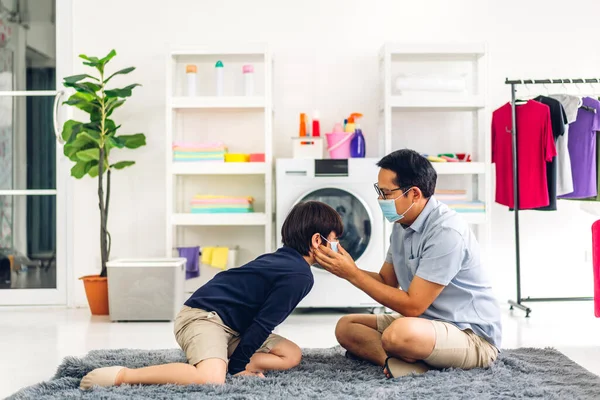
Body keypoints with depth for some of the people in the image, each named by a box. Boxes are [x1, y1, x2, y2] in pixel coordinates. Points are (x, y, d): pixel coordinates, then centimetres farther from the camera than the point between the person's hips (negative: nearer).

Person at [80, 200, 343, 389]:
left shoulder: (285, 259, 16)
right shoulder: (299, 274, -14)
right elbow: (262, 324, -15)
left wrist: (241, 362, 21)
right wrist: (237, 365, -8)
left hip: (230, 325, 10)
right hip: (203, 316, -10)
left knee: (292, 356, 11)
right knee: (211, 381, -37)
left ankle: (226, 363, -2)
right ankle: (122, 375, -24)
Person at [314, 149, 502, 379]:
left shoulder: (446, 232, -24)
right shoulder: (402, 225, 4)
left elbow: (412, 306, -23)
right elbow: (386, 282, 13)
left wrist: (353, 274, -18)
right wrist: (344, 269, -4)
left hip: (473, 336, -9)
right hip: (428, 322, 9)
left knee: (399, 333, -38)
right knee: (346, 327, 3)